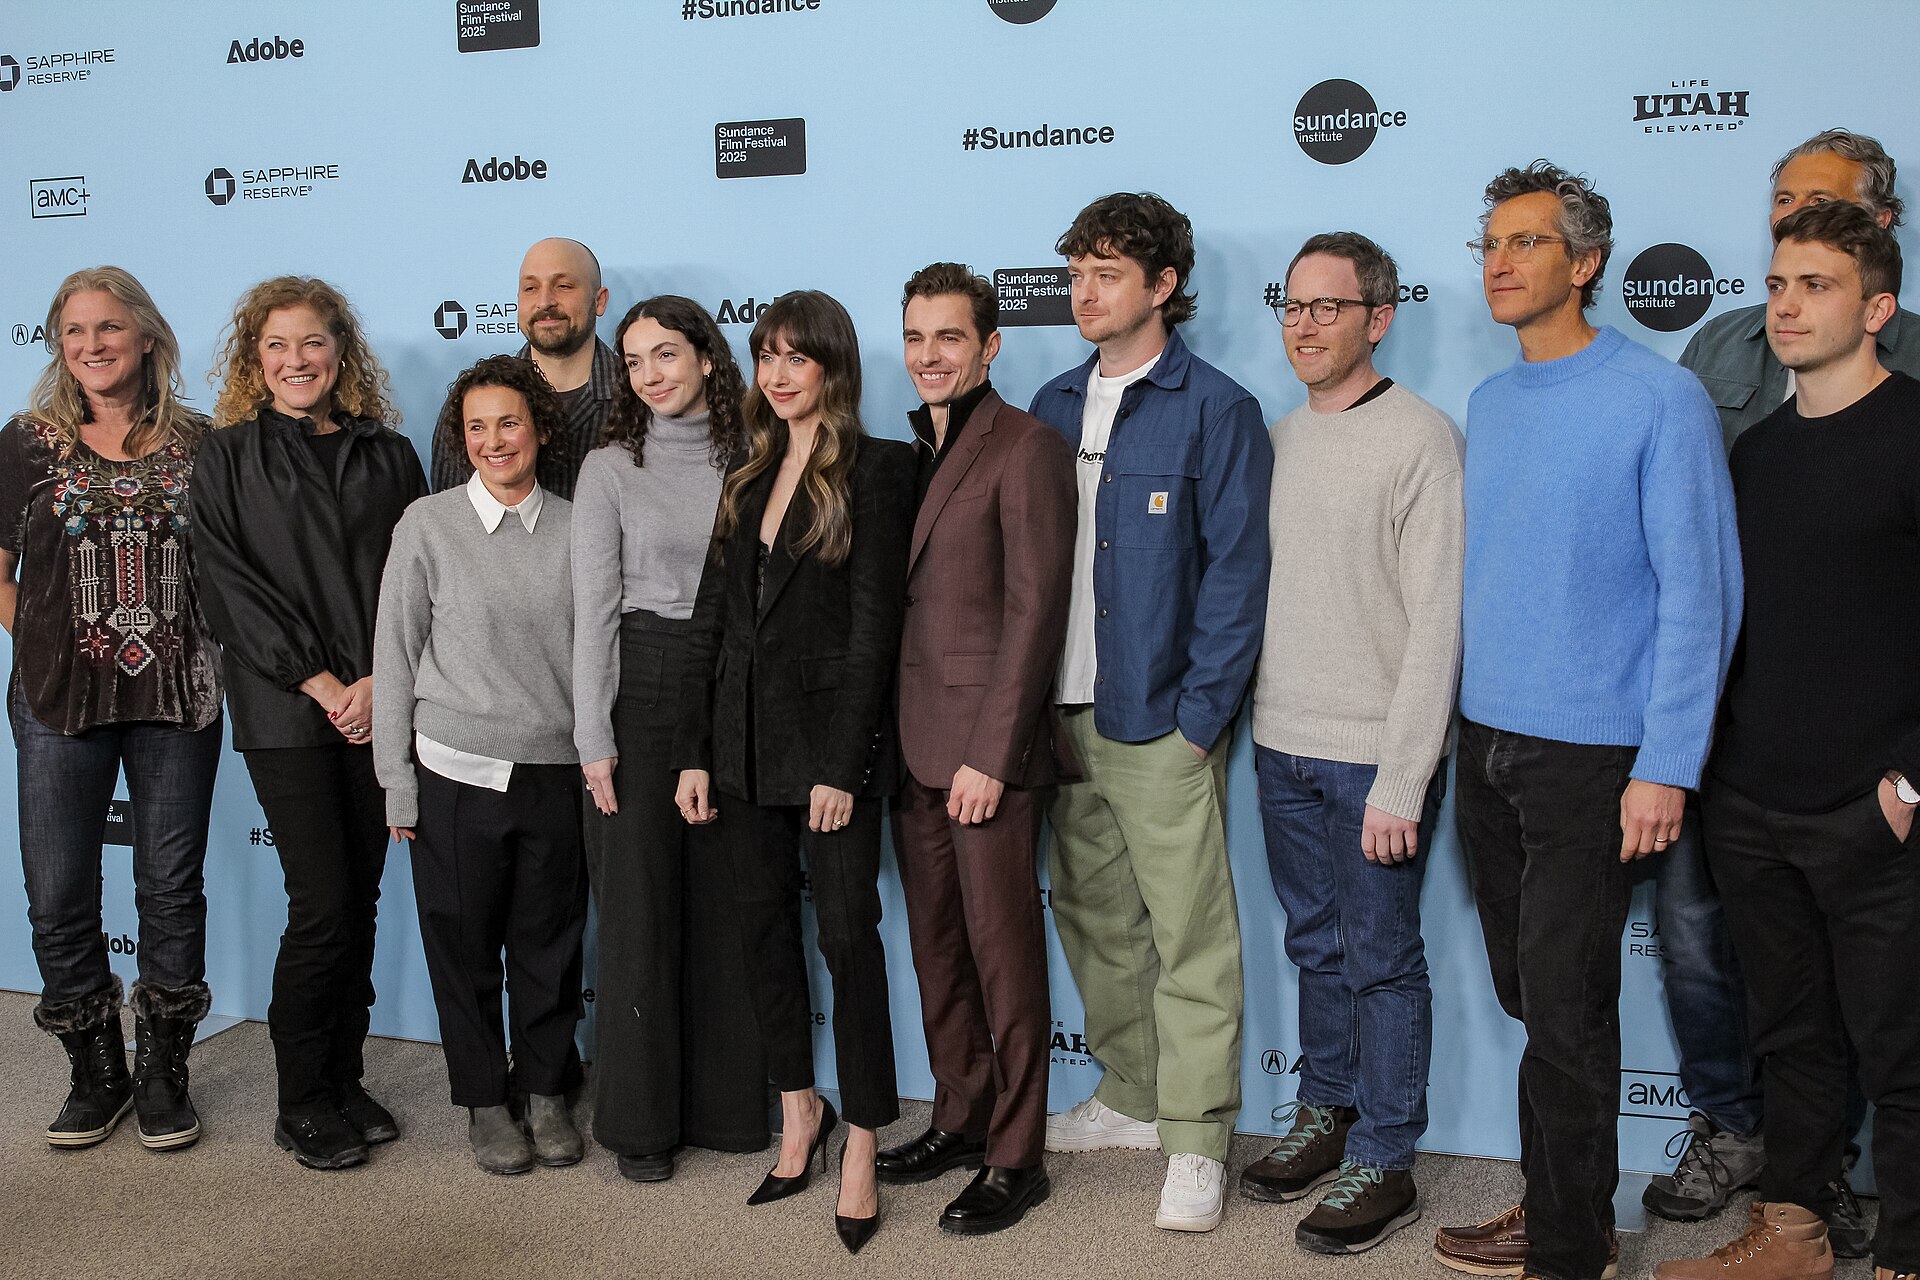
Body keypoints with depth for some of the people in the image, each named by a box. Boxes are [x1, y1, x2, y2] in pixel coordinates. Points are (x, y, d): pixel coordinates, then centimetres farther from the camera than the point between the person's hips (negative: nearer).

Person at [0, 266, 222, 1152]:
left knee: (173, 888, 6)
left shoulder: (197, 444, 4)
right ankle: (97, 1072, 22)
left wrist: (203, 650, 1)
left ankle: (164, 1072, 21)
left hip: (179, 700, 0)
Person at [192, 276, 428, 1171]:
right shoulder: (227, 459, 3)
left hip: (377, 706, 3)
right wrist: (321, 685, -11)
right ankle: (301, 1104, 10)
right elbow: (235, 587, -4)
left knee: (361, 898, 7)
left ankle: (344, 1081, 20)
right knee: (321, 904, -6)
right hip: (285, 713, -3)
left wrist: (380, 681, -8)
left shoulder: (387, 455, 9)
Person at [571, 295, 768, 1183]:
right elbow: (593, 607, -3)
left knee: (730, 902, 6)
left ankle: (728, 1103, 20)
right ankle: (640, 1118, 15)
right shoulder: (611, 467, 2)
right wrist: (594, 738, -8)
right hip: (644, 685, -2)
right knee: (641, 905, 2)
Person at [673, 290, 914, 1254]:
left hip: (831, 739, -6)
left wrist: (842, 765, -16)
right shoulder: (748, 476, 12)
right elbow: (711, 617, 11)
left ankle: (860, 1144, 10)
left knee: (846, 931, -1)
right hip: (744, 739, 6)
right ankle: (798, 1107, 28)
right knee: (763, 926, 12)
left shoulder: (874, 469, -6)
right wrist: (694, 750, 5)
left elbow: (874, 623, -11)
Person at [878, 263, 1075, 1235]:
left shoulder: (1026, 447, -8)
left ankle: (1014, 1157, 13)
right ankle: (958, 1118, 28)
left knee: (1003, 952, 1)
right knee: (936, 947, 14)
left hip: (986, 749, -7)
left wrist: (990, 753, -16)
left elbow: (1034, 608, -13)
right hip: (912, 746, 7)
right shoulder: (909, 453, 16)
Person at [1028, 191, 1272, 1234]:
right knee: (1094, 917, 14)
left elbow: (1236, 570, -8)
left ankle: (1196, 1141, 9)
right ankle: (1132, 1097, 30)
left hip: (1161, 717, -6)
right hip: (1062, 712, 6)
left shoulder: (1214, 410, -4)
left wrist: (1201, 712, -14)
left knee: (1188, 932, -2)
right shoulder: (1055, 406, 13)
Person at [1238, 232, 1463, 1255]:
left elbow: (1436, 622, -15)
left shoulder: (1421, 439, -11)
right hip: (1283, 747, 6)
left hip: (1375, 756, -6)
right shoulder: (1280, 438, 10)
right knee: (1316, 948, 17)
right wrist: (1250, 715, 7)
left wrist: (1401, 781, -18)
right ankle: (1323, 1118, 33)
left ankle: (1383, 1163, 18)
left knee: (1382, 961, 4)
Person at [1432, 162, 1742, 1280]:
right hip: (1488, 744, 6)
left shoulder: (1660, 399, -9)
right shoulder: (1489, 403, 11)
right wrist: (1468, 722, 12)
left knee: (1564, 1010, -1)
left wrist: (1666, 766, -16)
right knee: (1526, 994, 14)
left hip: (1591, 755, -6)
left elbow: (1700, 592, -12)